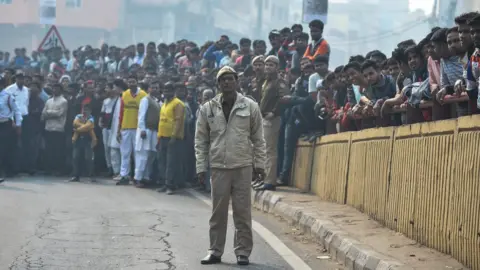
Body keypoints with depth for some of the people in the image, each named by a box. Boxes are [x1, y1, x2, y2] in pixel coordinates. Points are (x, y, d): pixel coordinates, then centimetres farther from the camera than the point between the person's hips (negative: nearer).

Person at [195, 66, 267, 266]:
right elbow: (200, 140, 6)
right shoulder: (208, 108, 4)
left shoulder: (250, 107, 1)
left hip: (243, 166, -1)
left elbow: (258, 138, 5)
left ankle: (243, 252, 11)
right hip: (218, 166, 1)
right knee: (218, 211, 6)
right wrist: (201, 167, 2)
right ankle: (215, 251, 15)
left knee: (243, 212, 2)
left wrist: (260, 164, 2)